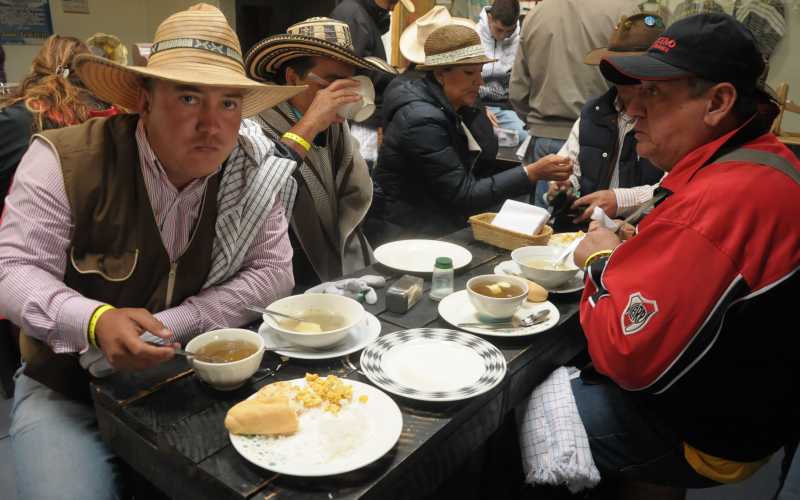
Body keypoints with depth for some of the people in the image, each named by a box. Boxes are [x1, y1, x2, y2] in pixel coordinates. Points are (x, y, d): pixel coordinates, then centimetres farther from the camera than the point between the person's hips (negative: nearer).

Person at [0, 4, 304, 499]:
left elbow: (272, 272, -10)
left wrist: (167, 327, -22)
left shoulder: (253, 172, -8)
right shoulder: (66, 160, -16)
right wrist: (96, 322, -34)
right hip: (68, 391, -1)